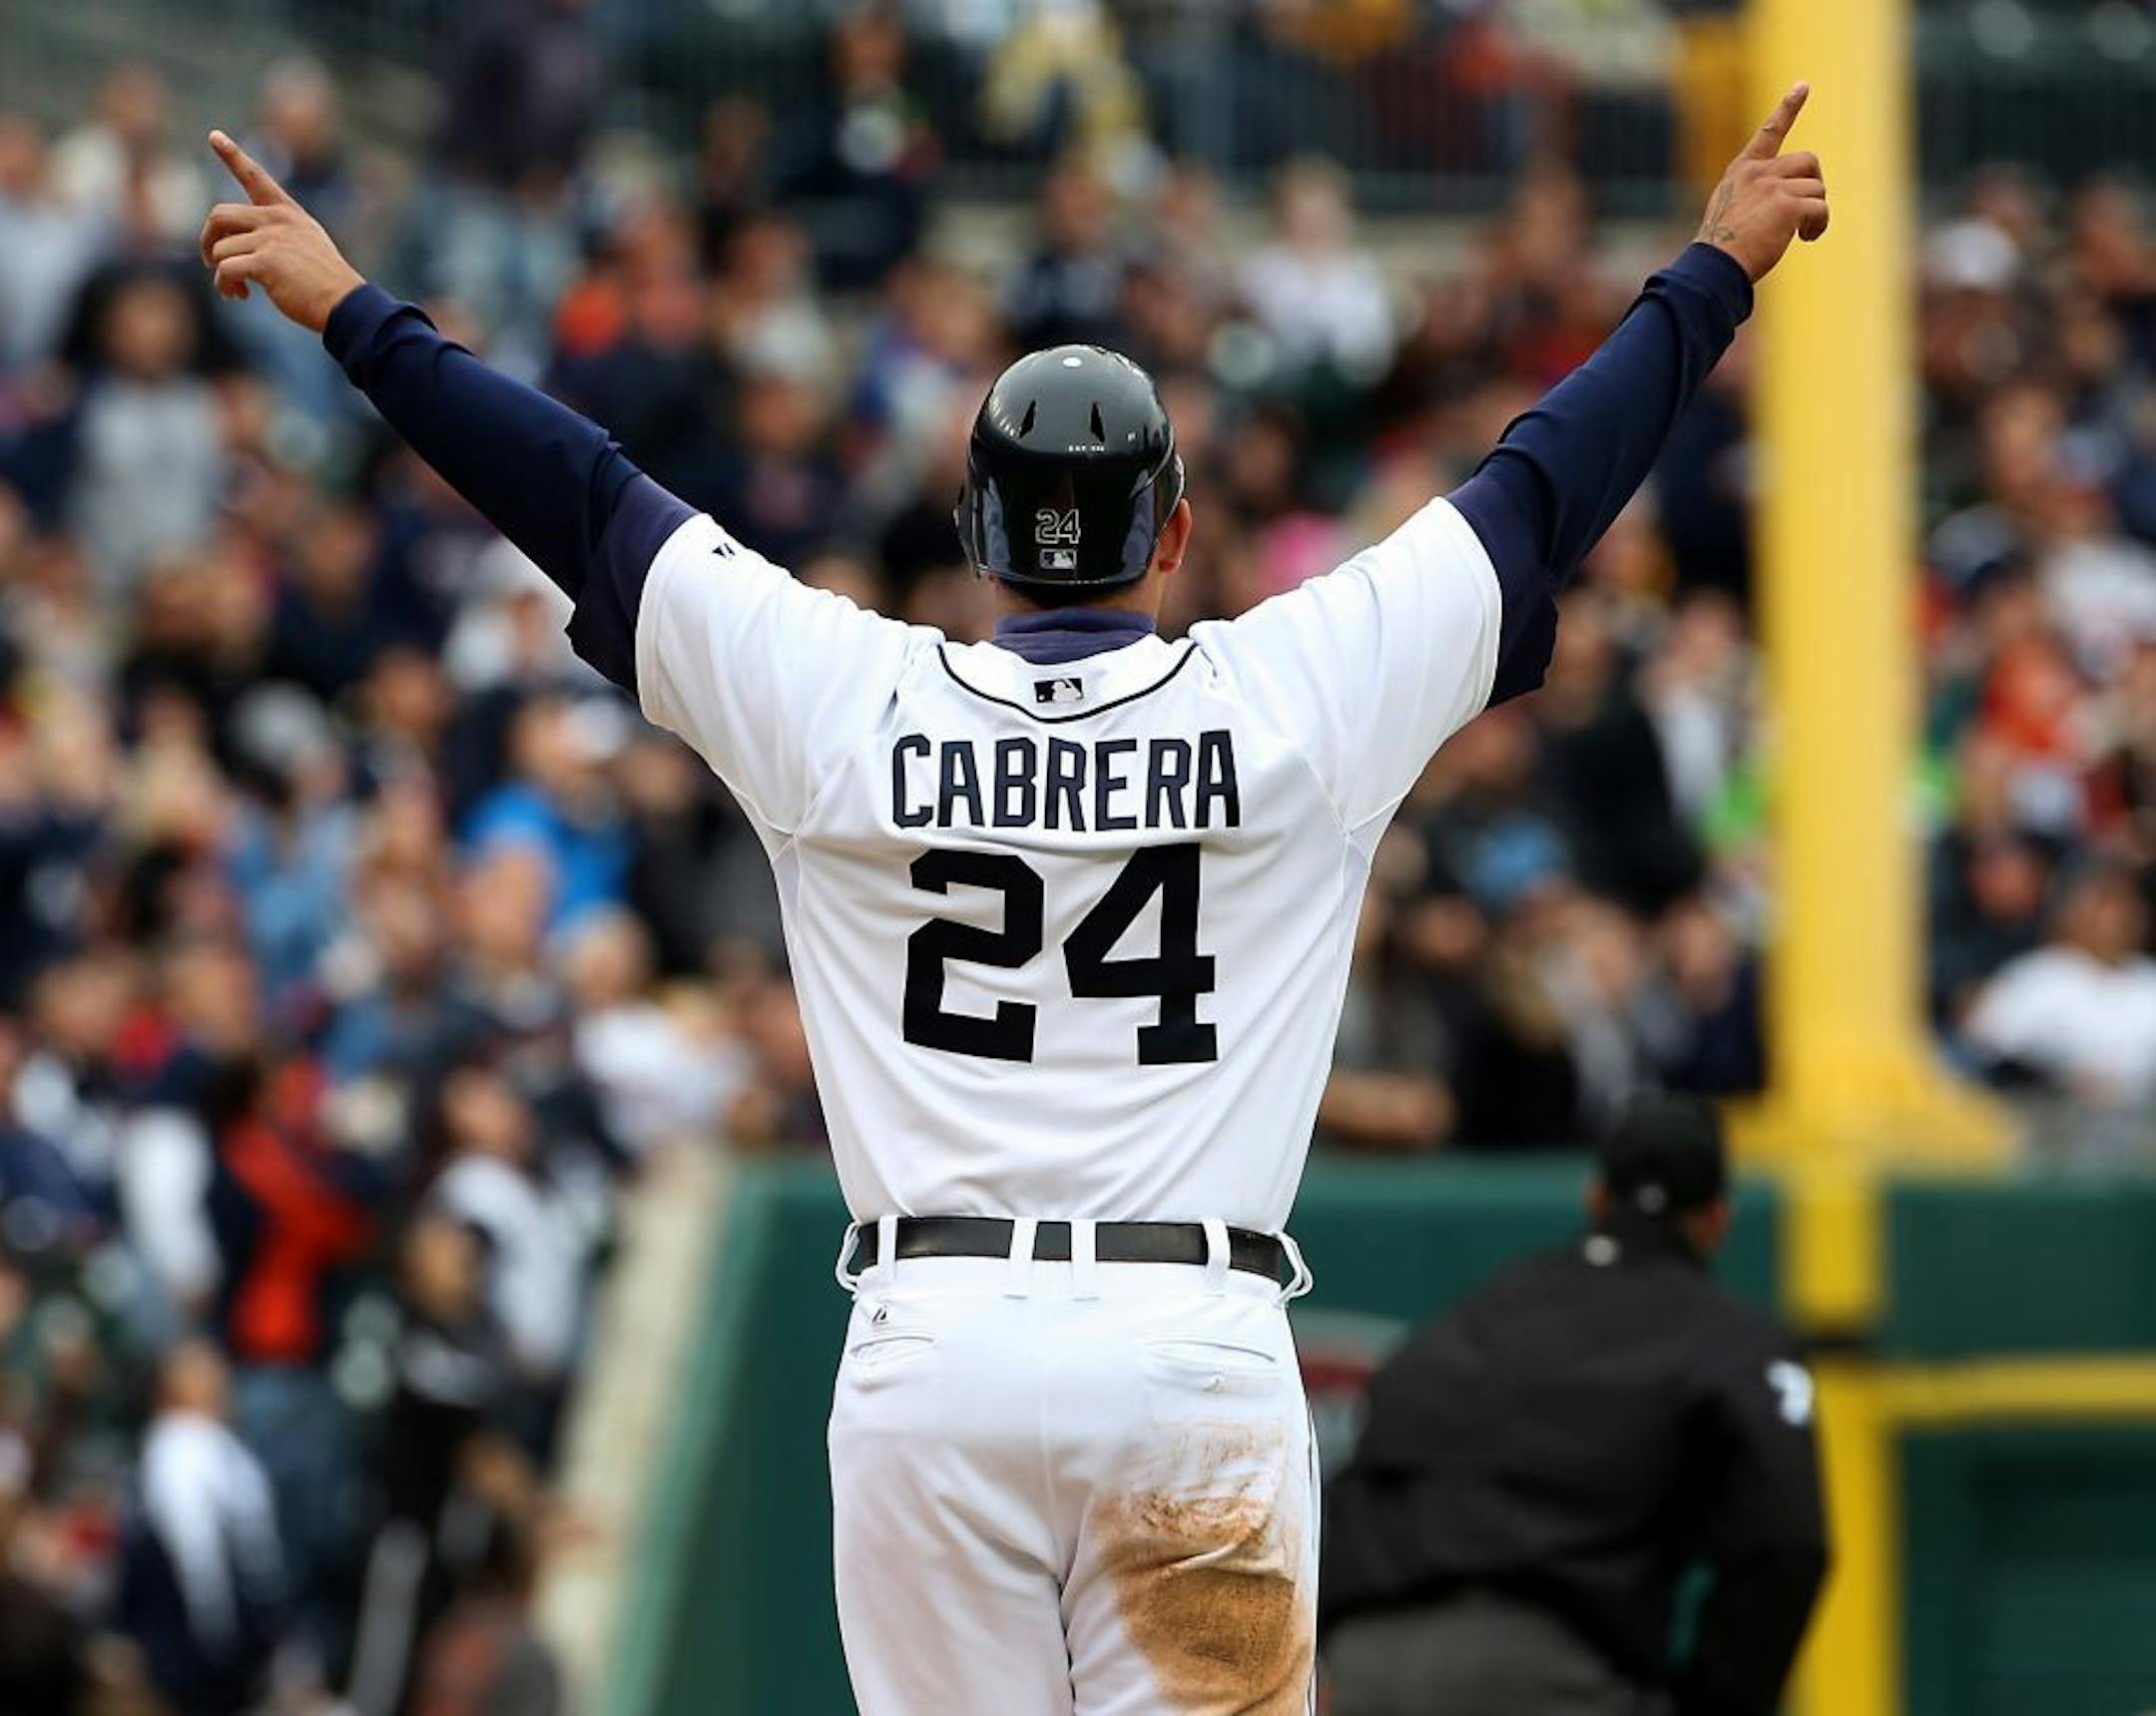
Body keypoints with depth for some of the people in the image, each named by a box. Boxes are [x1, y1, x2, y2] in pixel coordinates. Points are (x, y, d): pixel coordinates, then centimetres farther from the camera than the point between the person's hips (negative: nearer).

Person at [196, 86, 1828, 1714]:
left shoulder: (847, 705, 3)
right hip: (1201, 1354, -1)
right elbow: (1543, 492, 13)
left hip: (934, 1351, 1)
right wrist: (1718, 272, 26)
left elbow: (578, 492, 12)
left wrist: (356, 315, 22)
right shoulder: (1294, 699, 2)